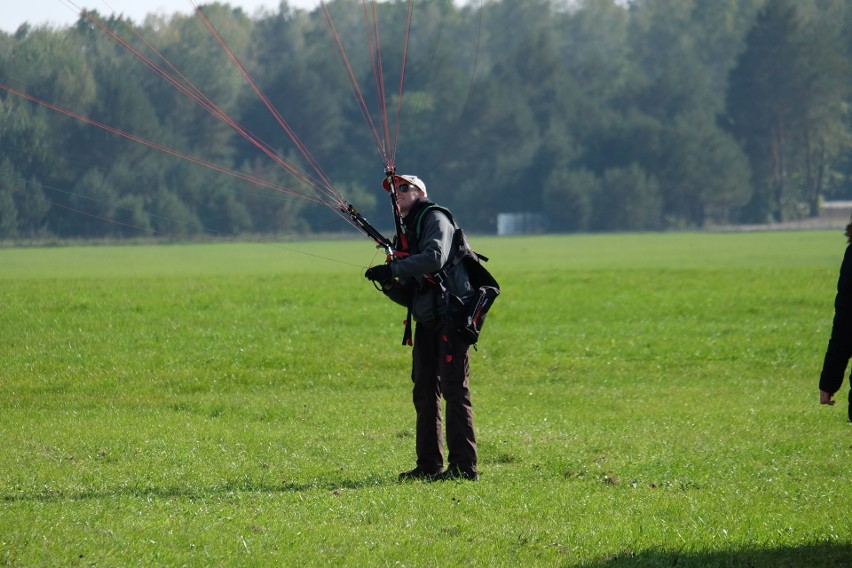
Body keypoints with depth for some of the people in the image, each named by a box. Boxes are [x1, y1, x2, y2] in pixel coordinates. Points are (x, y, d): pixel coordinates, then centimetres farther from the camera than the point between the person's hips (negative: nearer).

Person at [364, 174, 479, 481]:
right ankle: (429, 466, 13)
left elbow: (435, 258, -22)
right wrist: (390, 285, 1)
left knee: (454, 389, -12)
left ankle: (463, 466, -14)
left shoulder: (435, 218, -2)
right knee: (424, 392, 8)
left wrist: (392, 269, -19)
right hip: (428, 319, 9)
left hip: (451, 315, -9)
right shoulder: (407, 233, 23)